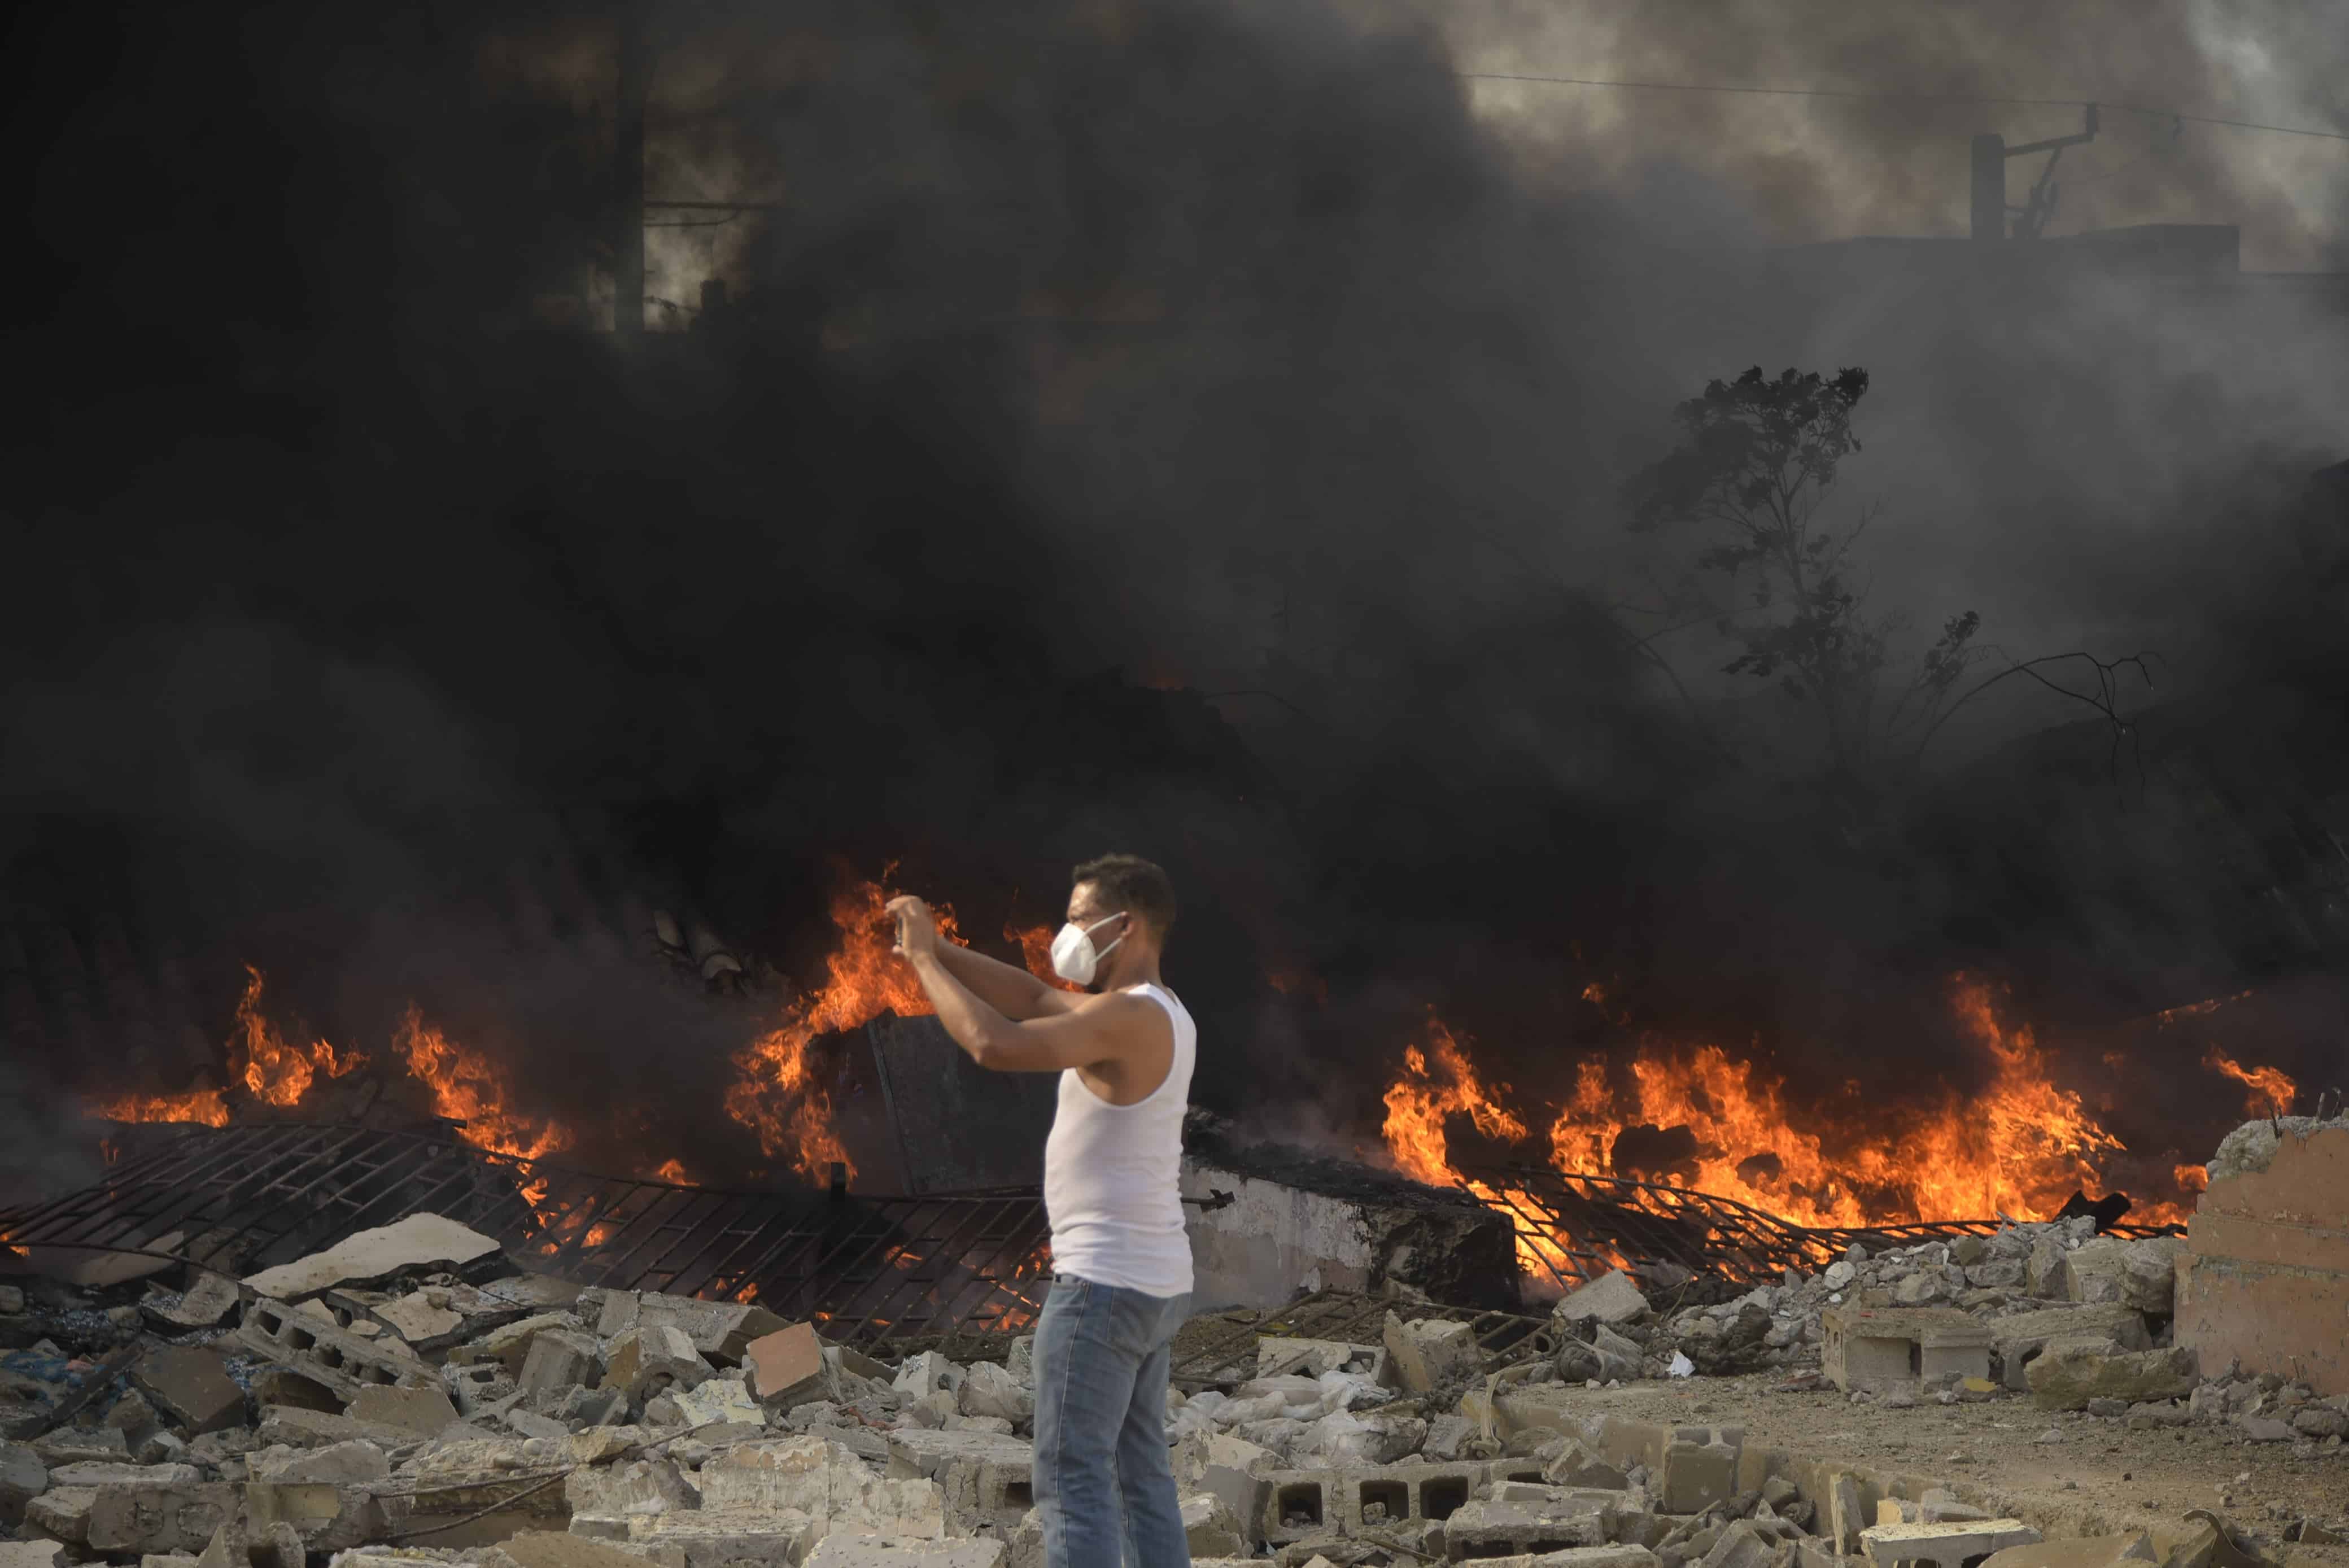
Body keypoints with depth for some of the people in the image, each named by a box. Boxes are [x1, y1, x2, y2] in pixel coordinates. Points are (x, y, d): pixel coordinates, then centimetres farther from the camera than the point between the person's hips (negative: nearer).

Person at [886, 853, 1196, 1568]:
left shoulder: (1128, 1016, -20)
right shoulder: (1158, 1013, 12)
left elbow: (995, 1045, -29)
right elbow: (1030, 1000, 15)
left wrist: (922, 960, -16)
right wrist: (935, 948, 4)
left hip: (1104, 1283, -10)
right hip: (1154, 1283, 10)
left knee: (1073, 1481, -7)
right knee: (1139, 1475, 14)